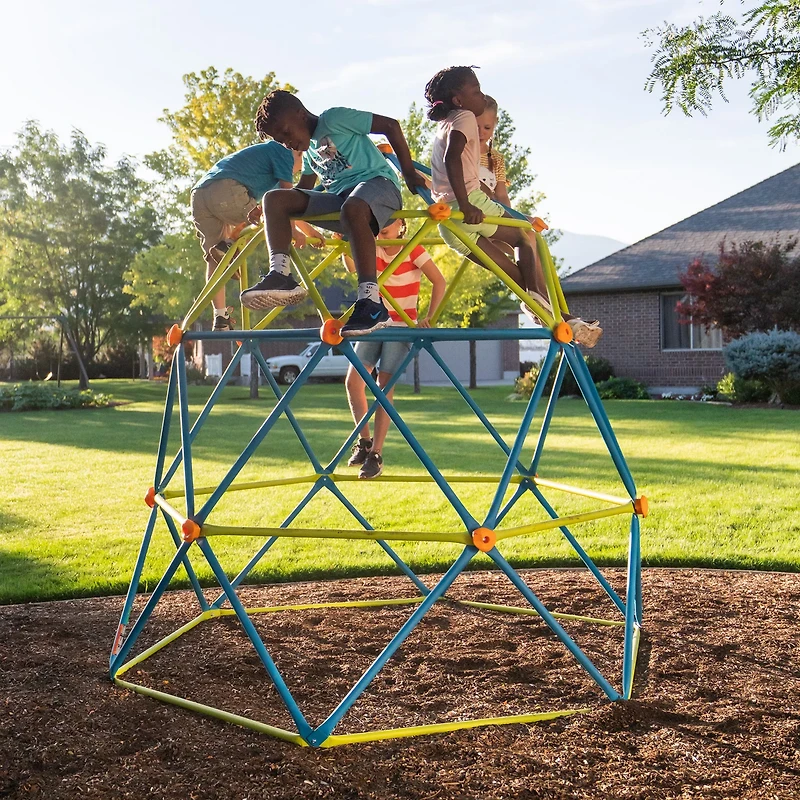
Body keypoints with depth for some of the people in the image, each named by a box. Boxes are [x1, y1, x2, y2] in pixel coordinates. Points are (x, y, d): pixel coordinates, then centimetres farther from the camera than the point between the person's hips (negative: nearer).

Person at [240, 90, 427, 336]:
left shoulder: (334, 119, -2)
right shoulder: (309, 150, 24)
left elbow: (390, 125, -5)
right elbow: (304, 188, 36)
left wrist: (409, 173, -6)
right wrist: (267, 213, 24)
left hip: (377, 183, -8)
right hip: (338, 200, 8)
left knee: (352, 209, -44)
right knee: (275, 199, -8)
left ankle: (371, 302, -46)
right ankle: (280, 276, -23)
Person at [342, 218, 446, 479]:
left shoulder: (413, 250, -9)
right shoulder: (374, 249, 4)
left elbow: (439, 282, -10)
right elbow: (353, 267, -15)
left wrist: (429, 317, -17)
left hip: (401, 326, -5)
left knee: (385, 388, -10)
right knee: (353, 381, -6)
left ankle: (375, 455, -5)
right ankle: (364, 442, 12)